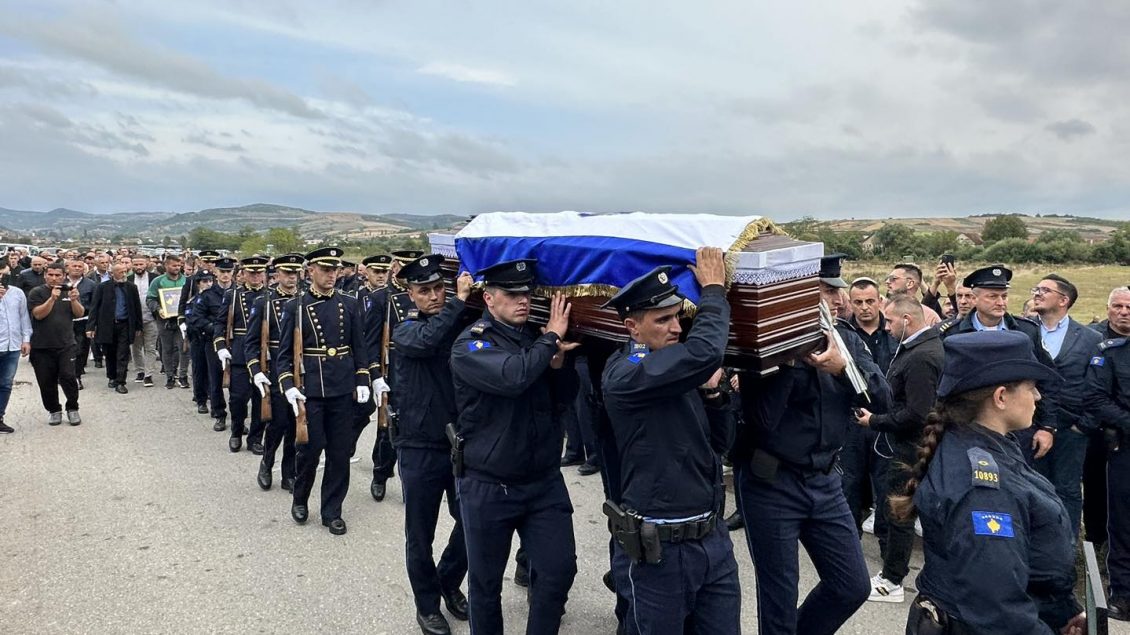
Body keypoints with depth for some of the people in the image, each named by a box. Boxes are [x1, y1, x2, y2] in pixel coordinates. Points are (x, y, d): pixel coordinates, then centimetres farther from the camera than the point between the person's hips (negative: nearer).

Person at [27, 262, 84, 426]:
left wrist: (74, 300, -17)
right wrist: (52, 298, -24)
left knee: (68, 377, -10)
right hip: (42, 347, -1)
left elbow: (80, 314, 2)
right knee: (47, 382, 4)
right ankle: (54, 411, 21)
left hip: (66, 345, 1)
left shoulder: (69, 291, 9)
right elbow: (38, 314, -12)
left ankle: (72, 408, 7)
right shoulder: (36, 293, 1)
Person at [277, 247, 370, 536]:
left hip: (342, 390, 2)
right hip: (309, 390, -2)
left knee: (340, 452, 6)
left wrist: (362, 380, 2)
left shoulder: (350, 304, 6)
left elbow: (359, 346, 10)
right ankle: (300, 499, 27)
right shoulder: (295, 307, 0)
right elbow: (284, 352, 1)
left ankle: (332, 511, 19)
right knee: (311, 448, 0)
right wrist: (288, 385, -9)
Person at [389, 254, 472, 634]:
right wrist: (459, 299, -26)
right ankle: (427, 604, 30)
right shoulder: (405, 331, -6)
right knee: (420, 534, 9)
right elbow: (426, 340, -29)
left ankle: (449, 582, 38)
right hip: (420, 449, -3)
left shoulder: (464, 325, 4)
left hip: (462, 443, 3)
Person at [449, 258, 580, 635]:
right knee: (486, 583, 12)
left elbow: (565, 399, 7)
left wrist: (558, 363, -11)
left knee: (560, 570, 3)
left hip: (545, 481, 4)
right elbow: (513, 376, -31)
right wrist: (551, 339, -18)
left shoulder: (538, 337, 6)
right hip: (488, 487, -4)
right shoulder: (470, 345, -12)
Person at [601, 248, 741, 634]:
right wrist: (713, 290, -16)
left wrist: (711, 392, -2)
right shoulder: (623, 375, -18)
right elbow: (704, 353, -32)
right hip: (659, 548, -7)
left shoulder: (681, 375, 8)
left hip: (713, 538, 7)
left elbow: (718, 444, 15)